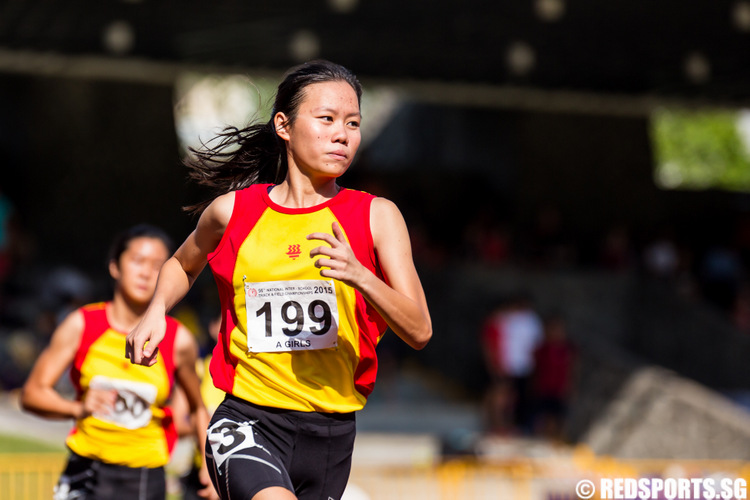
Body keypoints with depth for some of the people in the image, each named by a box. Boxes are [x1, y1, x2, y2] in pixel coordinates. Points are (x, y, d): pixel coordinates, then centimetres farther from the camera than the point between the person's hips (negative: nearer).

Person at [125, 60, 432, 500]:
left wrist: (360, 277, -23)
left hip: (331, 431, 2)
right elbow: (183, 264, 26)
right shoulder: (232, 212, 3)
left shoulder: (376, 216, 1)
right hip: (248, 421, -2)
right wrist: (157, 310, 5)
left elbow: (419, 331, -6)